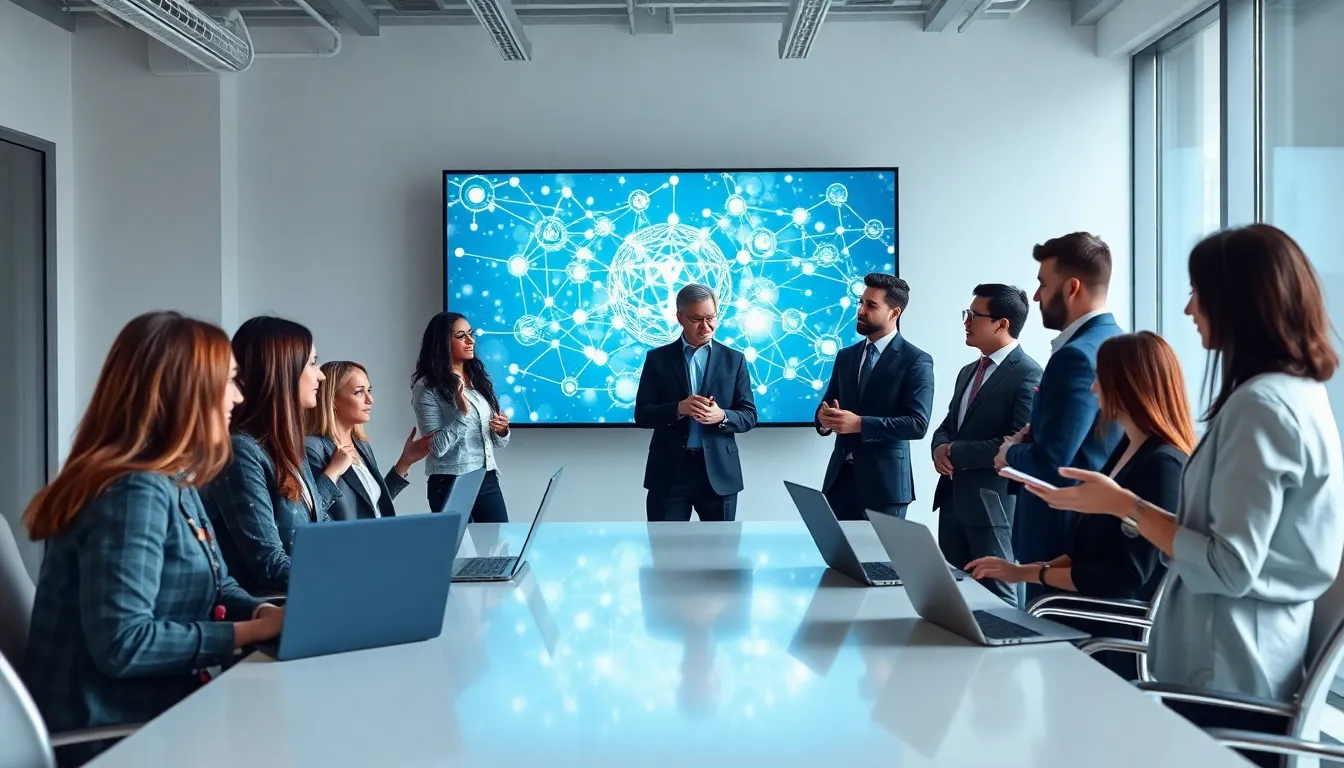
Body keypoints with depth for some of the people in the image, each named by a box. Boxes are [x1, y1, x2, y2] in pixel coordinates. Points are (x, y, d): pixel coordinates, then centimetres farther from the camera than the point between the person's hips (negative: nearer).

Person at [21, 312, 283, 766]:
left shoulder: (177, 484, 9)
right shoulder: (135, 491, -22)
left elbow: (218, 589, 14)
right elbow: (122, 642, -28)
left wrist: (270, 615, -6)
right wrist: (252, 631, -20)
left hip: (159, 709, 8)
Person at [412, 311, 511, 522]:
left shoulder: (479, 380, 12)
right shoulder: (427, 387, -7)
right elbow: (437, 448, -15)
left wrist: (502, 431, -5)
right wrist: (462, 413, -23)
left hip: (488, 481, 6)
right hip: (451, 485, -5)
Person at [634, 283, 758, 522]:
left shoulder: (734, 359, 6)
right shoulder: (658, 358, 4)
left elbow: (749, 416, 4)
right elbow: (641, 415, 0)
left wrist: (721, 416, -18)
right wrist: (679, 408, -19)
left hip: (719, 471, 1)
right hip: (669, 471, -1)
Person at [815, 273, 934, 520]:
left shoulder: (916, 361, -6)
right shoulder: (845, 356, 14)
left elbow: (917, 424, -15)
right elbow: (826, 406, 15)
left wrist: (860, 423, -22)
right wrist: (824, 417, -10)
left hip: (884, 480, -5)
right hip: (840, 476, 5)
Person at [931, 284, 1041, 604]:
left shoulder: (1028, 375, -13)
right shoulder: (968, 372, 17)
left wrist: (956, 452, -15)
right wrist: (940, 449, -4)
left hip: (994, 503, -9)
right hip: (954, 499, 9)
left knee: (995, 594, 2)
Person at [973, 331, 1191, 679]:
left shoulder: (1162, 465, -16)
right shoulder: (1128, 447, 12)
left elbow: (1126, 576, -18)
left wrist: (1029, 574, -11)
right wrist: (1028, 569, 2)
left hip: (1119, 638, -8)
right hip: (1092, 619, 8)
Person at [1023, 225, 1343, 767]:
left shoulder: (1261, 404, -20)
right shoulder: (1300, 392, 11)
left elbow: (1228, 568, -22)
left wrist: (1125, 505, -13)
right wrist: (1135, 510, 11)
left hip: (1227, 680, -9)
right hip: (1250, 668, 9)